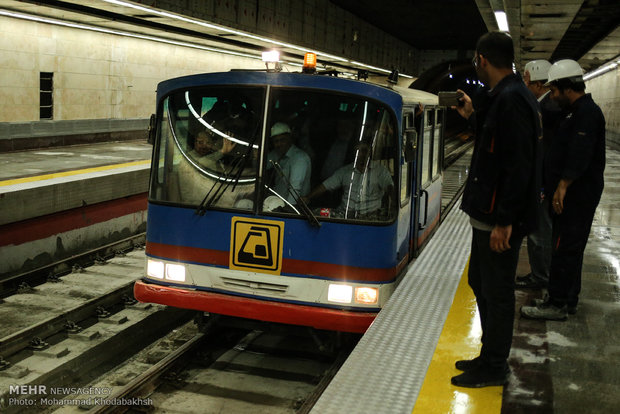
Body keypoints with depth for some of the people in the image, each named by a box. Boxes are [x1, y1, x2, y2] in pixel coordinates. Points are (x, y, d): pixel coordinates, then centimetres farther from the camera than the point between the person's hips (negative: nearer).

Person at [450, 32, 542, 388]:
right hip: (488, 214, 10)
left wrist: (504, 221, -24)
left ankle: (494, 369, 16)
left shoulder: (512, 100, -20)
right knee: (481, 283, 19)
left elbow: (518, 166, -24)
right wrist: (473, 116, 20)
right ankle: (491, 356, 33)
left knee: (497, 292, 2)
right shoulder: (503, 96, 11)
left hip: (500, 219, -10)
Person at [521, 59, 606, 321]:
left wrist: (563, 185, -29)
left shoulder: (587, 112, -16)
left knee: (564, 249, -7)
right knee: (569, 248, 16)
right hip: (573, 194, 11)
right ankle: (568, 300, 25)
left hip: (578, 194, -11)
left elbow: (580, 155, -26)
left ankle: (557, 305, -1)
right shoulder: (579, 111, 18)